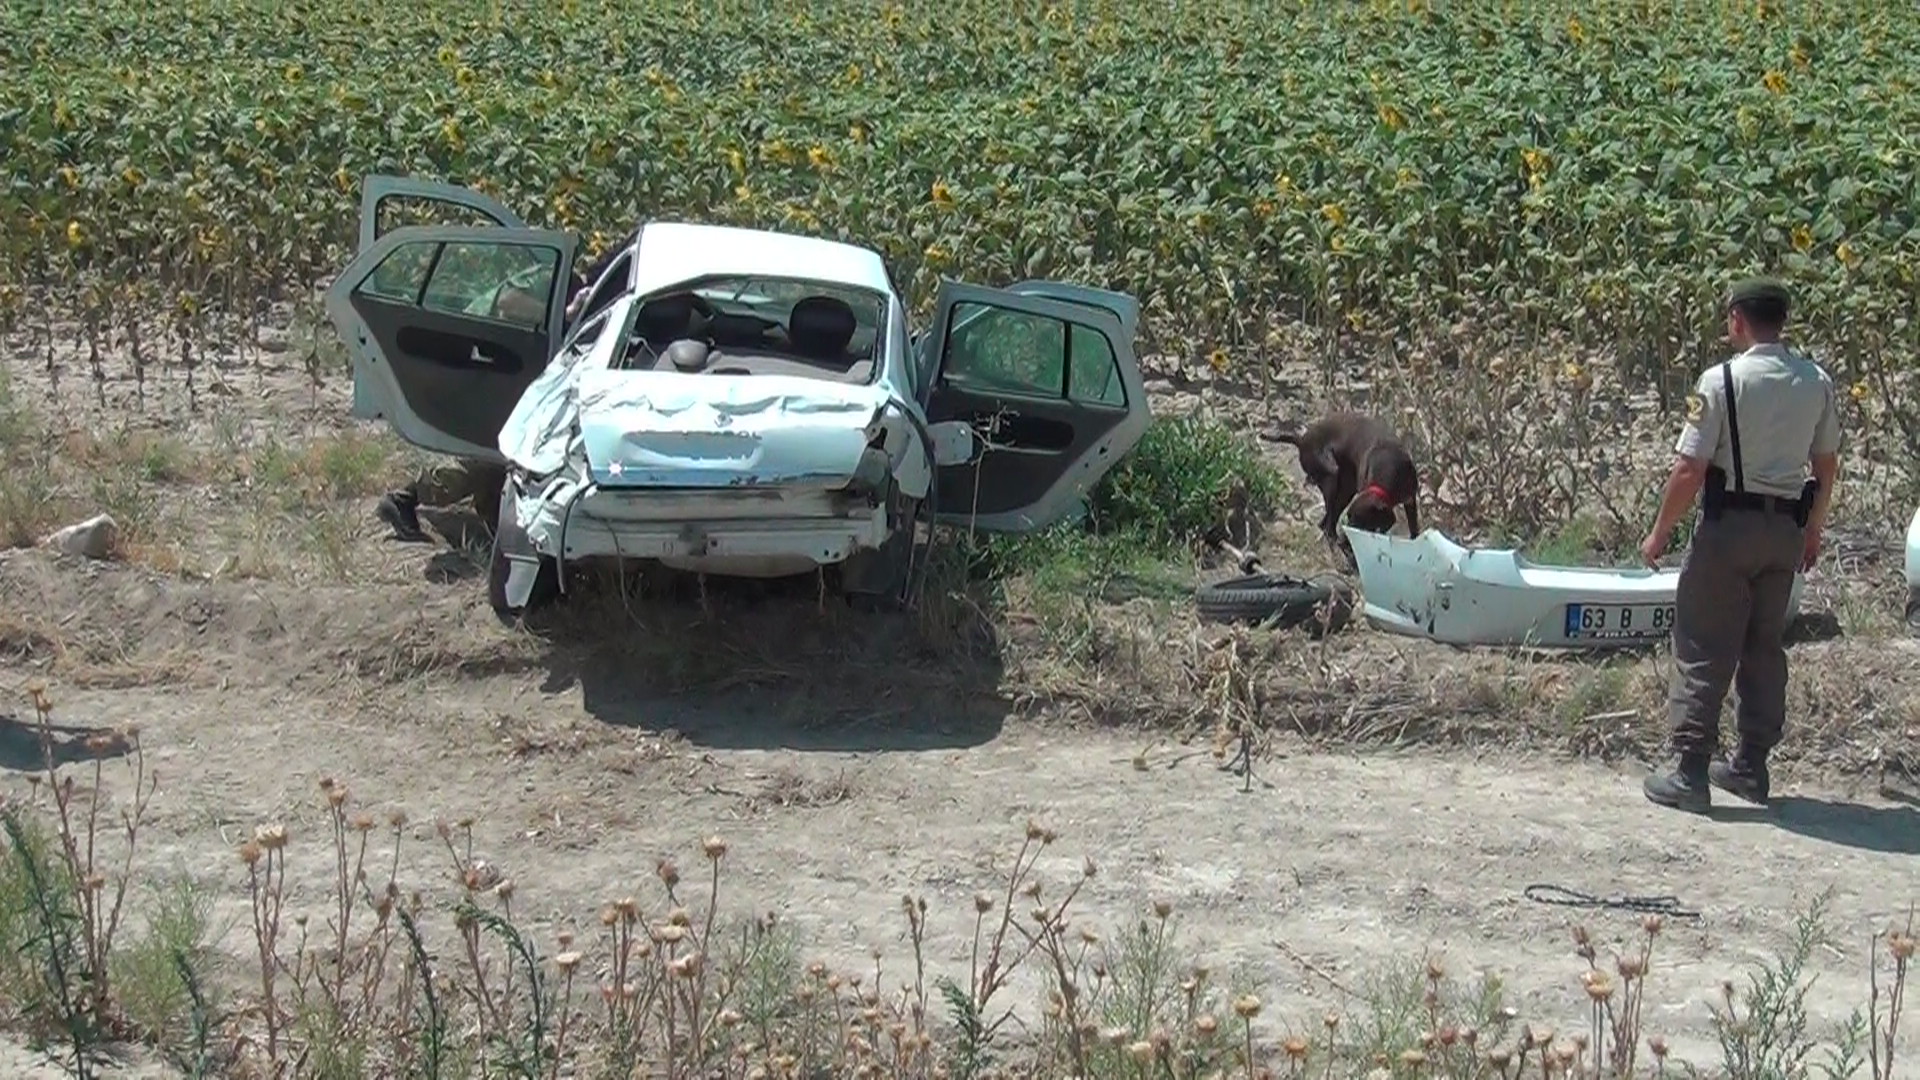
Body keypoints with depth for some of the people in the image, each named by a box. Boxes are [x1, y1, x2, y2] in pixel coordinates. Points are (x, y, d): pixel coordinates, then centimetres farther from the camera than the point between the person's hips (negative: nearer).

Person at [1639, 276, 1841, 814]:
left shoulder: (1722, 380, -13)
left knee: (1704, 649, 0)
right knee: (1765, 646, 16)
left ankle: (1691, 773, -1)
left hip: (1730, 523, -5)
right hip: (1787, 527, 6)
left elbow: (1690, 470, -14)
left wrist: (1660, 532, -4)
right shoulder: (1817, 382, 3)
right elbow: (1827, 466, 11)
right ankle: (1750, 765, 22)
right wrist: (1814, 529, 23)